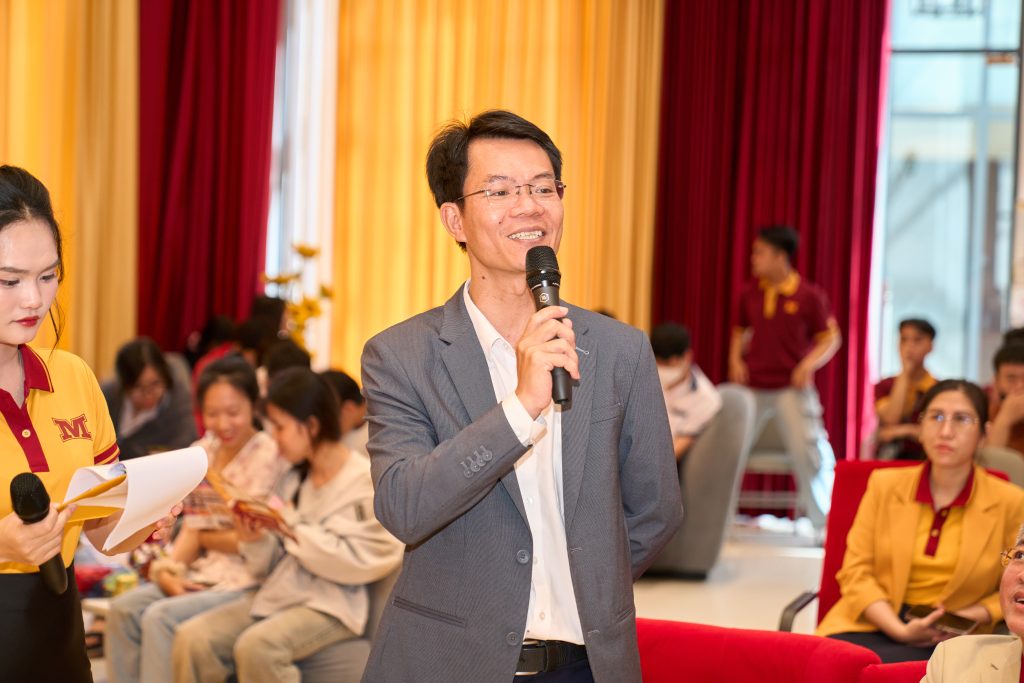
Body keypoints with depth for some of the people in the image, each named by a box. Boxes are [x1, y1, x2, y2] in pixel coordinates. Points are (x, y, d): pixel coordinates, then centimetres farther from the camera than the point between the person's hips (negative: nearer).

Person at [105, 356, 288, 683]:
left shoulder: (268, 456, -10)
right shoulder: (204, 451, 11)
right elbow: (191, 528, 9)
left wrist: (205, 537, 1)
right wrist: (167, 570, -8)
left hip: (246, 581, -7)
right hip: (203, 575, 7)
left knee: (161, 617, -24)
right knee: (123, 608, -10)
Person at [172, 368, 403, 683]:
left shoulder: (365, 482, -7)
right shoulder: (293, 480, 14)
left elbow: (358, 561, -16)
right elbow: (273, 565, 15)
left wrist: (293, 528, -15)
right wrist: (254, 541, -7)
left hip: (330, 605, -7)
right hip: (277, 594, 7)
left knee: (256, 647, -33)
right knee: (193, 638, -15)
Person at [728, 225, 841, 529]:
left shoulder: (809, 296, -8)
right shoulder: (750, 294, 4)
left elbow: (831, 338, -2)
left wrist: (810, 363, -18)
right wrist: (735, 358, 1)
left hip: (792, 389, -4)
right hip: (752, 387, 4)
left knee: (809, 453, -10)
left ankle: (825, 523, 2)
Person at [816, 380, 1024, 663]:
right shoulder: (884, 485, 10)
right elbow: (856, 570, 5)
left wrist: (968, 618, -9)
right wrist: (900, 629, -12)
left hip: (951, 641, -2)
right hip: (872, 627, 2)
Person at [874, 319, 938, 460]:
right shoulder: (884, 386, 8)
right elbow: (890, 421, -10)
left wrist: (907, 430, -14)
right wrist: (905, 373, -6)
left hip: (924, 460, 0)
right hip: (888, 460, 0)